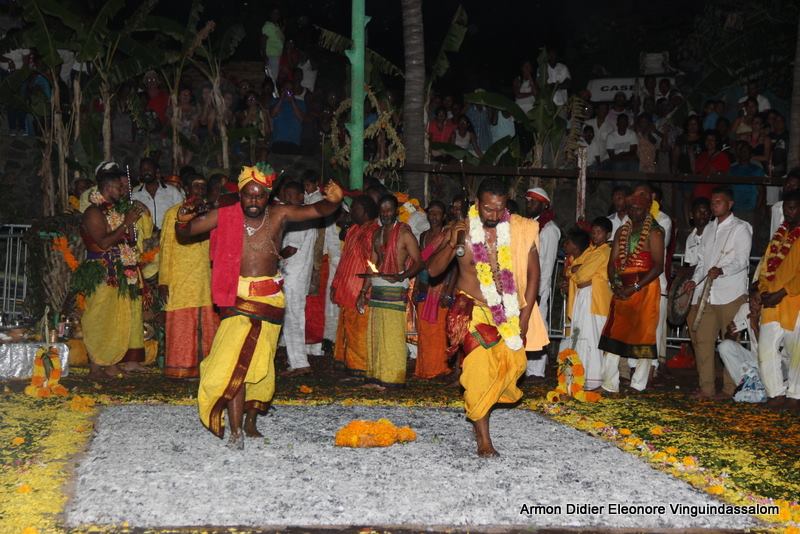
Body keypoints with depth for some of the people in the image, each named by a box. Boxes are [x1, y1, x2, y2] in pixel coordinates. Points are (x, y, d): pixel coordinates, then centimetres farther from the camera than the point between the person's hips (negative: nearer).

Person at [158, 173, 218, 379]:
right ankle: (182, 368, 3)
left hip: (206, 279, 5)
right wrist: (164, 279, -8)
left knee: (208, 324, 4)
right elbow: (165, 246, -2)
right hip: (181, 279, -5)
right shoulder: (174, 213, 1)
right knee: (182, 325, -2)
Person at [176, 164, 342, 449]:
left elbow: (317, 211, -4)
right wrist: (183, 221, -20)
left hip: (270, 298, 2)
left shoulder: (279, 215, -1)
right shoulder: (224, 217, -3)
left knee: (260, 363, 10)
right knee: (234, 361, -14)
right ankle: (235, 431, -12)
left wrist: (333, 201, -26)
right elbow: (185, 232, 3)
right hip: (238, 297, -2)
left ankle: (250, 422, 27)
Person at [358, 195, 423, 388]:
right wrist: (363, 292, 18)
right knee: (375, 333, 6)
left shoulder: (404, 233, -3)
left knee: (393, 333, -8)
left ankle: (393, 377, -4)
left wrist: (402, 276, -24)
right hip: (376, 288, 7)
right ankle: (376, 376, 11)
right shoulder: (378, 234, 19)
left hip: (395, 288, -7)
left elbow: (418, 262, -8)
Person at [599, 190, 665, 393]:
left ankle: (638, 386, 4)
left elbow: (658, 266, -12)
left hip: (645, 290, -6)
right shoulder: (622, 232, 15)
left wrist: (635, 288, -17)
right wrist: (615, 284, -7)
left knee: (643, 335, -2)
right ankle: (610, 385, 5)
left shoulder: (654, 232, -5)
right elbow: (612, 262, 10)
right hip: (621, 290, 6)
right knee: (614, 334, 1)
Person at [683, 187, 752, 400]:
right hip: (705, 293, 6)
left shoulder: (741, 228, 1)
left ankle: (729, 389, 4)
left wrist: (721, 271, -25)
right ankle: (706, 388, 7)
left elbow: (742, 261, -9)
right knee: (701, 339, 1)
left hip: (731, 294, -6)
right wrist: (694, 280, 7)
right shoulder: (709, 229, 21)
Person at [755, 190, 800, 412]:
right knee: (766, 348, 0)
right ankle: (777, 395, 8)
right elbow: (767, 265, 19)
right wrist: (761, 290, 3)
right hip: (772, 303, 6)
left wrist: (781, 293, -16)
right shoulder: (779, 235, 18)